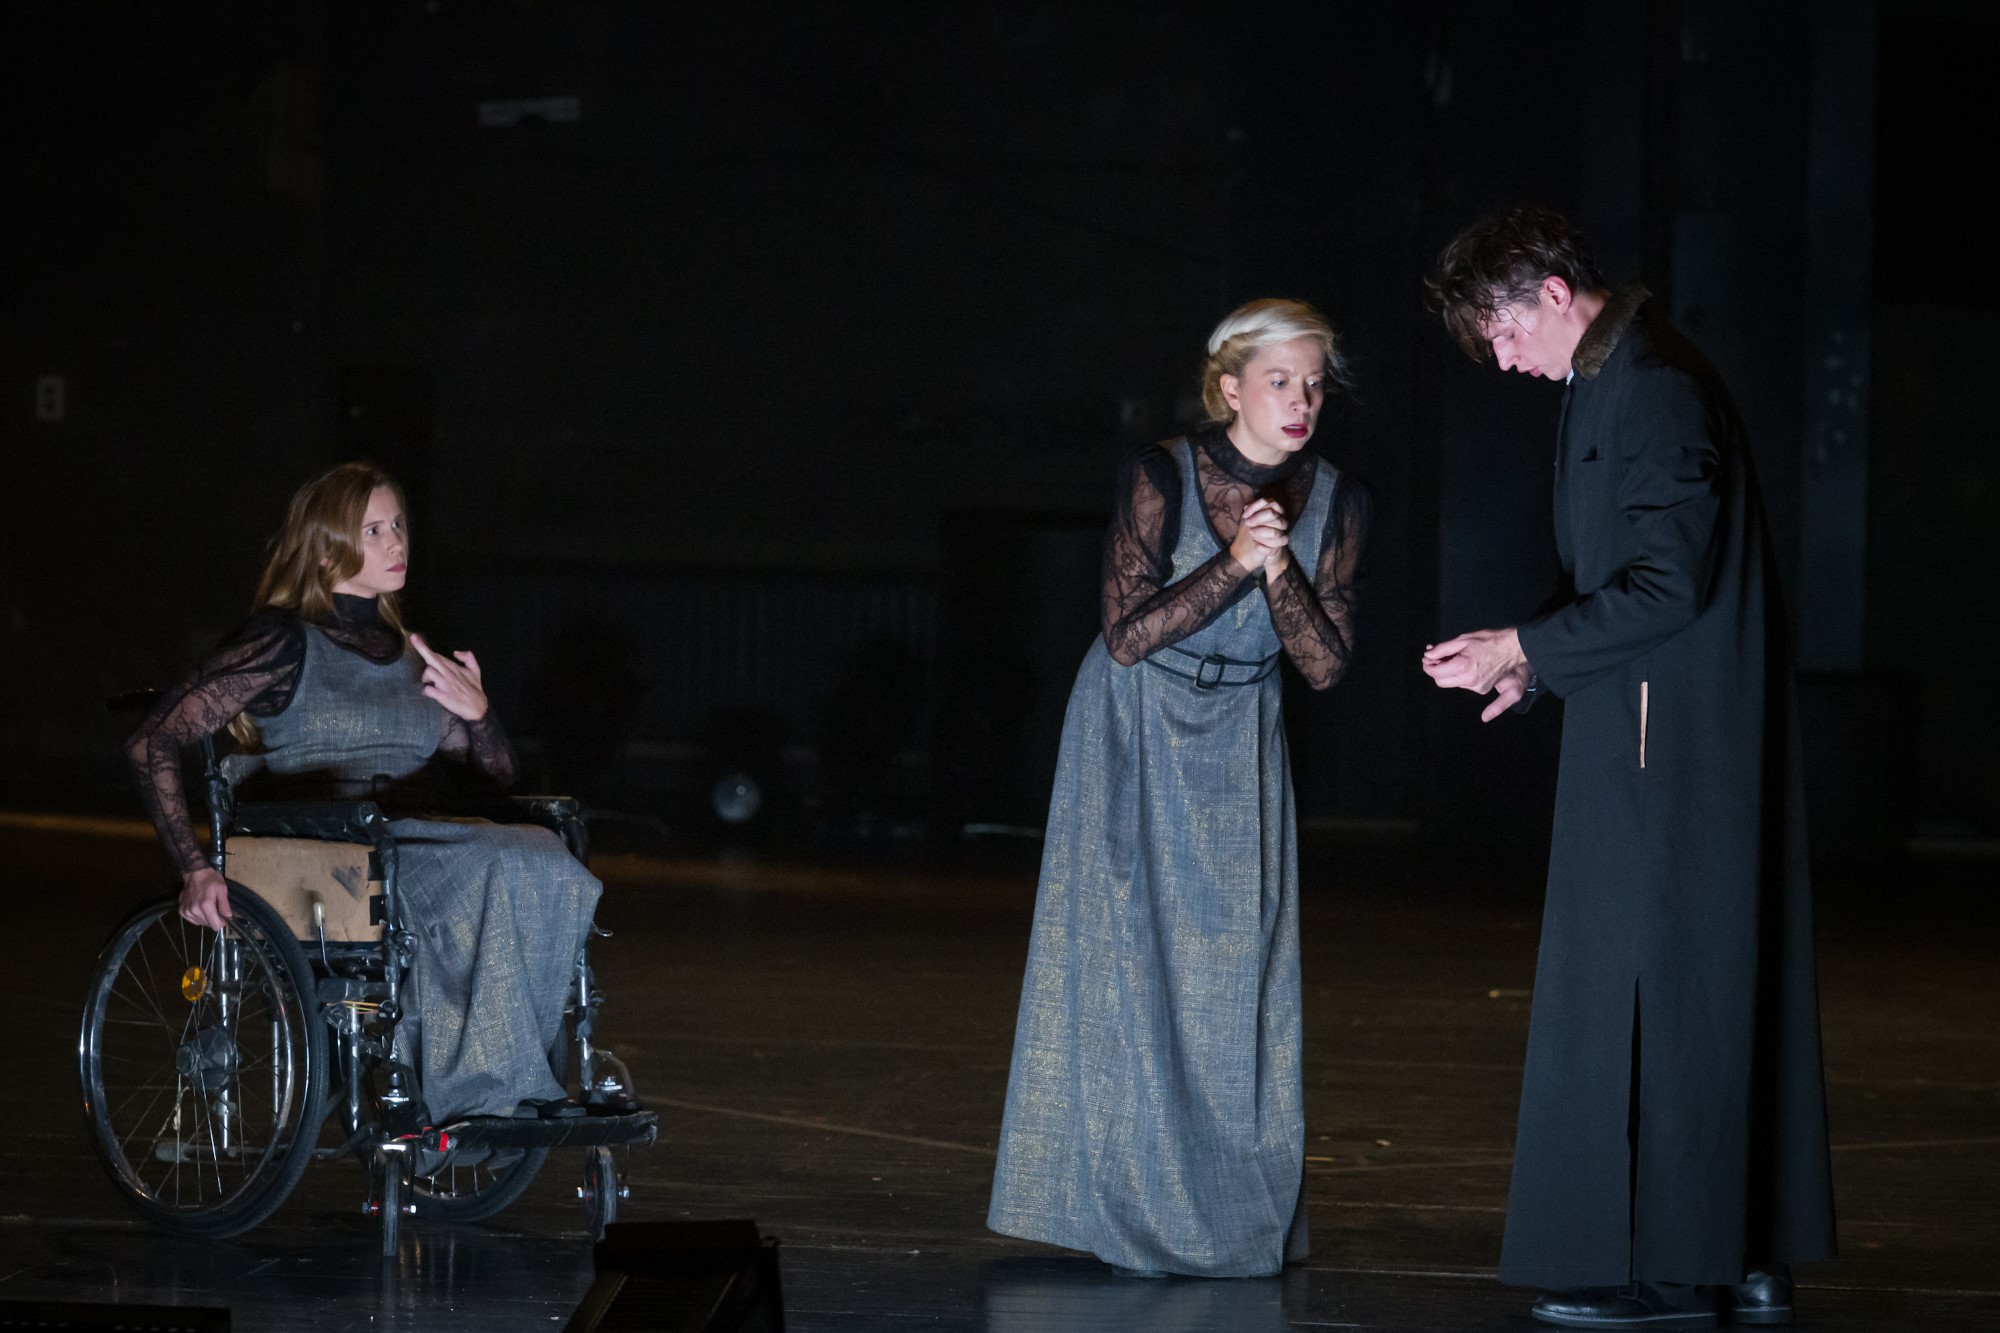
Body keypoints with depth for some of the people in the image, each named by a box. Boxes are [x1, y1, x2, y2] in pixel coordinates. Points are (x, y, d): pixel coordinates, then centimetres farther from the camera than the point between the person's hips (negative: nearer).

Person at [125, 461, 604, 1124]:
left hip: (413, 842, 6)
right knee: (492, 869, -34)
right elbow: (152, 742, -4)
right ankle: (480, 1092, -28)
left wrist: (477, 714, 3)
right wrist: (195, 868, -13)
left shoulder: (411, 659, 22)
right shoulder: (286, 643, 2)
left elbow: (500, 774, 26)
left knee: (546, 862, -28)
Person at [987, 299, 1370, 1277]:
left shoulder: (1334, 504, -6)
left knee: (1237, 969, -1)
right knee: (1130, 958, -5)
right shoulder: (1160, 476, -17)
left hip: (1239, 750, 3)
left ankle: (1233, 1213, 5)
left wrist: (1280, 570, -23)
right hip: (1136, 737, -3)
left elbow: (1325, 666, -8)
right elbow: (1127, 637, -19)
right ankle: (1136, 1209, 2)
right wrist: (1234, 561, -29)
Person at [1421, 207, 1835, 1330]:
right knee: (1716, 988, 11)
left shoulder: (1654, 391, -16)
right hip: (1680, 742, 10)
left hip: (1665, 754, -10)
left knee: (1647, 988, -6)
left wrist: (1522, 647, -15)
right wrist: (1535, 668, 13)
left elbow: (1667, 586, -21)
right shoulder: (1619, 380, 15)